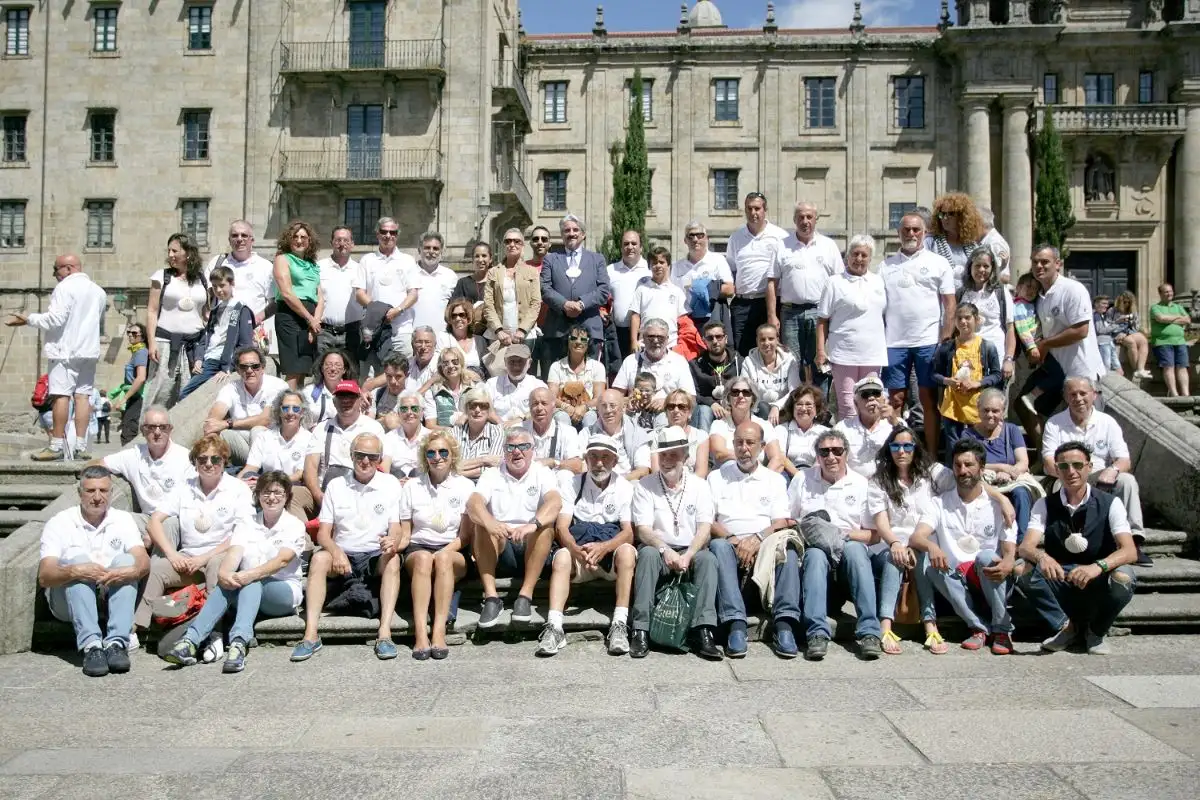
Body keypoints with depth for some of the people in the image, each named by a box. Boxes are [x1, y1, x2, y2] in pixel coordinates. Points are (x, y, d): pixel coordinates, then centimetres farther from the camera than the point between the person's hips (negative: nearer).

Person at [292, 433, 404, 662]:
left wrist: (393, 542, -28)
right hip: (342, 556, 1)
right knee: (319, 558, -28)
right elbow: (323, 533, 2)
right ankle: (311, 635, -30)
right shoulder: (336, 486, 6)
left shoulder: (391, 485, 2)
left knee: (392, 559, -32)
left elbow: (396, 531, -3)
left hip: (375, 557, -1)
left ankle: (385, 633, -36)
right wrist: (336, 552, -21)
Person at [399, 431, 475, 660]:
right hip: (418, 549, 1)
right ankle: (420, 633, -44)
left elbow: (465, 536, 2)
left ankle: (439, 631, -42)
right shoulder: (412, 487, 12)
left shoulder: (465, 486, 8)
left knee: (443, 557, -36)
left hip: (454, 553, -1)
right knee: (423, 558, -35)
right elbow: (405, 534, 9)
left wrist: (445, 551, -15)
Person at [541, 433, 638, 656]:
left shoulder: (624, 488, 5)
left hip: (611, 554, 0)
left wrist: (604, 547, -28)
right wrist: (577, 550, -27)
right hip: (578, 548, 1)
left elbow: (628, 532, -6)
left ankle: (619, 625, -34)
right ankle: (554, 628, -40)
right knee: (562, 557, -32)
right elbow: (561, 527, -4)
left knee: (626, 551, -33)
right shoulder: (571, 483, 6)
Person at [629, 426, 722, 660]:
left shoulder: (699, 485, 8)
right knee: (648, 553, -34)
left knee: (708, 558, -30)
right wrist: (665, 550, -25)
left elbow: (705, 528, -3)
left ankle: (702, 631, -34)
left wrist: (687, 556, -22)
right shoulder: (644, 486, 5)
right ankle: (641, 630, -35)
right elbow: (642, 529, -6)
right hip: (658, 549, -1)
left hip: (690, 551, 1)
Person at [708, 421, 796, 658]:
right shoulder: (717, 477, 16)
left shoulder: (774, 480, 18)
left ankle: (784, 624, -35)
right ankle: (736, 624, -42)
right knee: (719, 546, -34)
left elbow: (781, 523, 6)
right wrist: (733, 539, -13)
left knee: (788, 549, -32)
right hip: (730, 541, 0)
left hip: (766, 544, 0)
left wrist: (758, 538, -15)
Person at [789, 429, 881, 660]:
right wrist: (804, 530, -7)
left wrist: (844, 534, -9)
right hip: (812, 549, 0)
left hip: (850, 548, 0)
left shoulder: (861, 484, 11)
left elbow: (873, 535, 7)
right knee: (816, 554, -35)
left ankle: (869, 632, -38)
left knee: (854, 549, -35)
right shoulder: (802, 479, 14)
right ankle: (817, 633, -44)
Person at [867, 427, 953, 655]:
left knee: (921, 557, -33)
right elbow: (880, 522, -6)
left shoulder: (933, 472, 9)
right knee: (895, 558, -34)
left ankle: (930, 627, -41)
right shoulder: (879, 480, 6)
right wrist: (895, 544, -27)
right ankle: (885, 627, -46)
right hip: (889, 544, -1)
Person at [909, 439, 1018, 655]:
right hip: (957, 582, 1)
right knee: (934, 569, -29)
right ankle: (979, 628, -17)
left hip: (991, 580, -1)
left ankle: (1002, 629, -16)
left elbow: (1010, 551, -5)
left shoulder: (997, 504, 2)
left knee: (985, 556, -32)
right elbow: (915, 538, -11)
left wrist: (1007, 565, -31)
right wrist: (931, 546, -36)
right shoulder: (940, 504, 4)